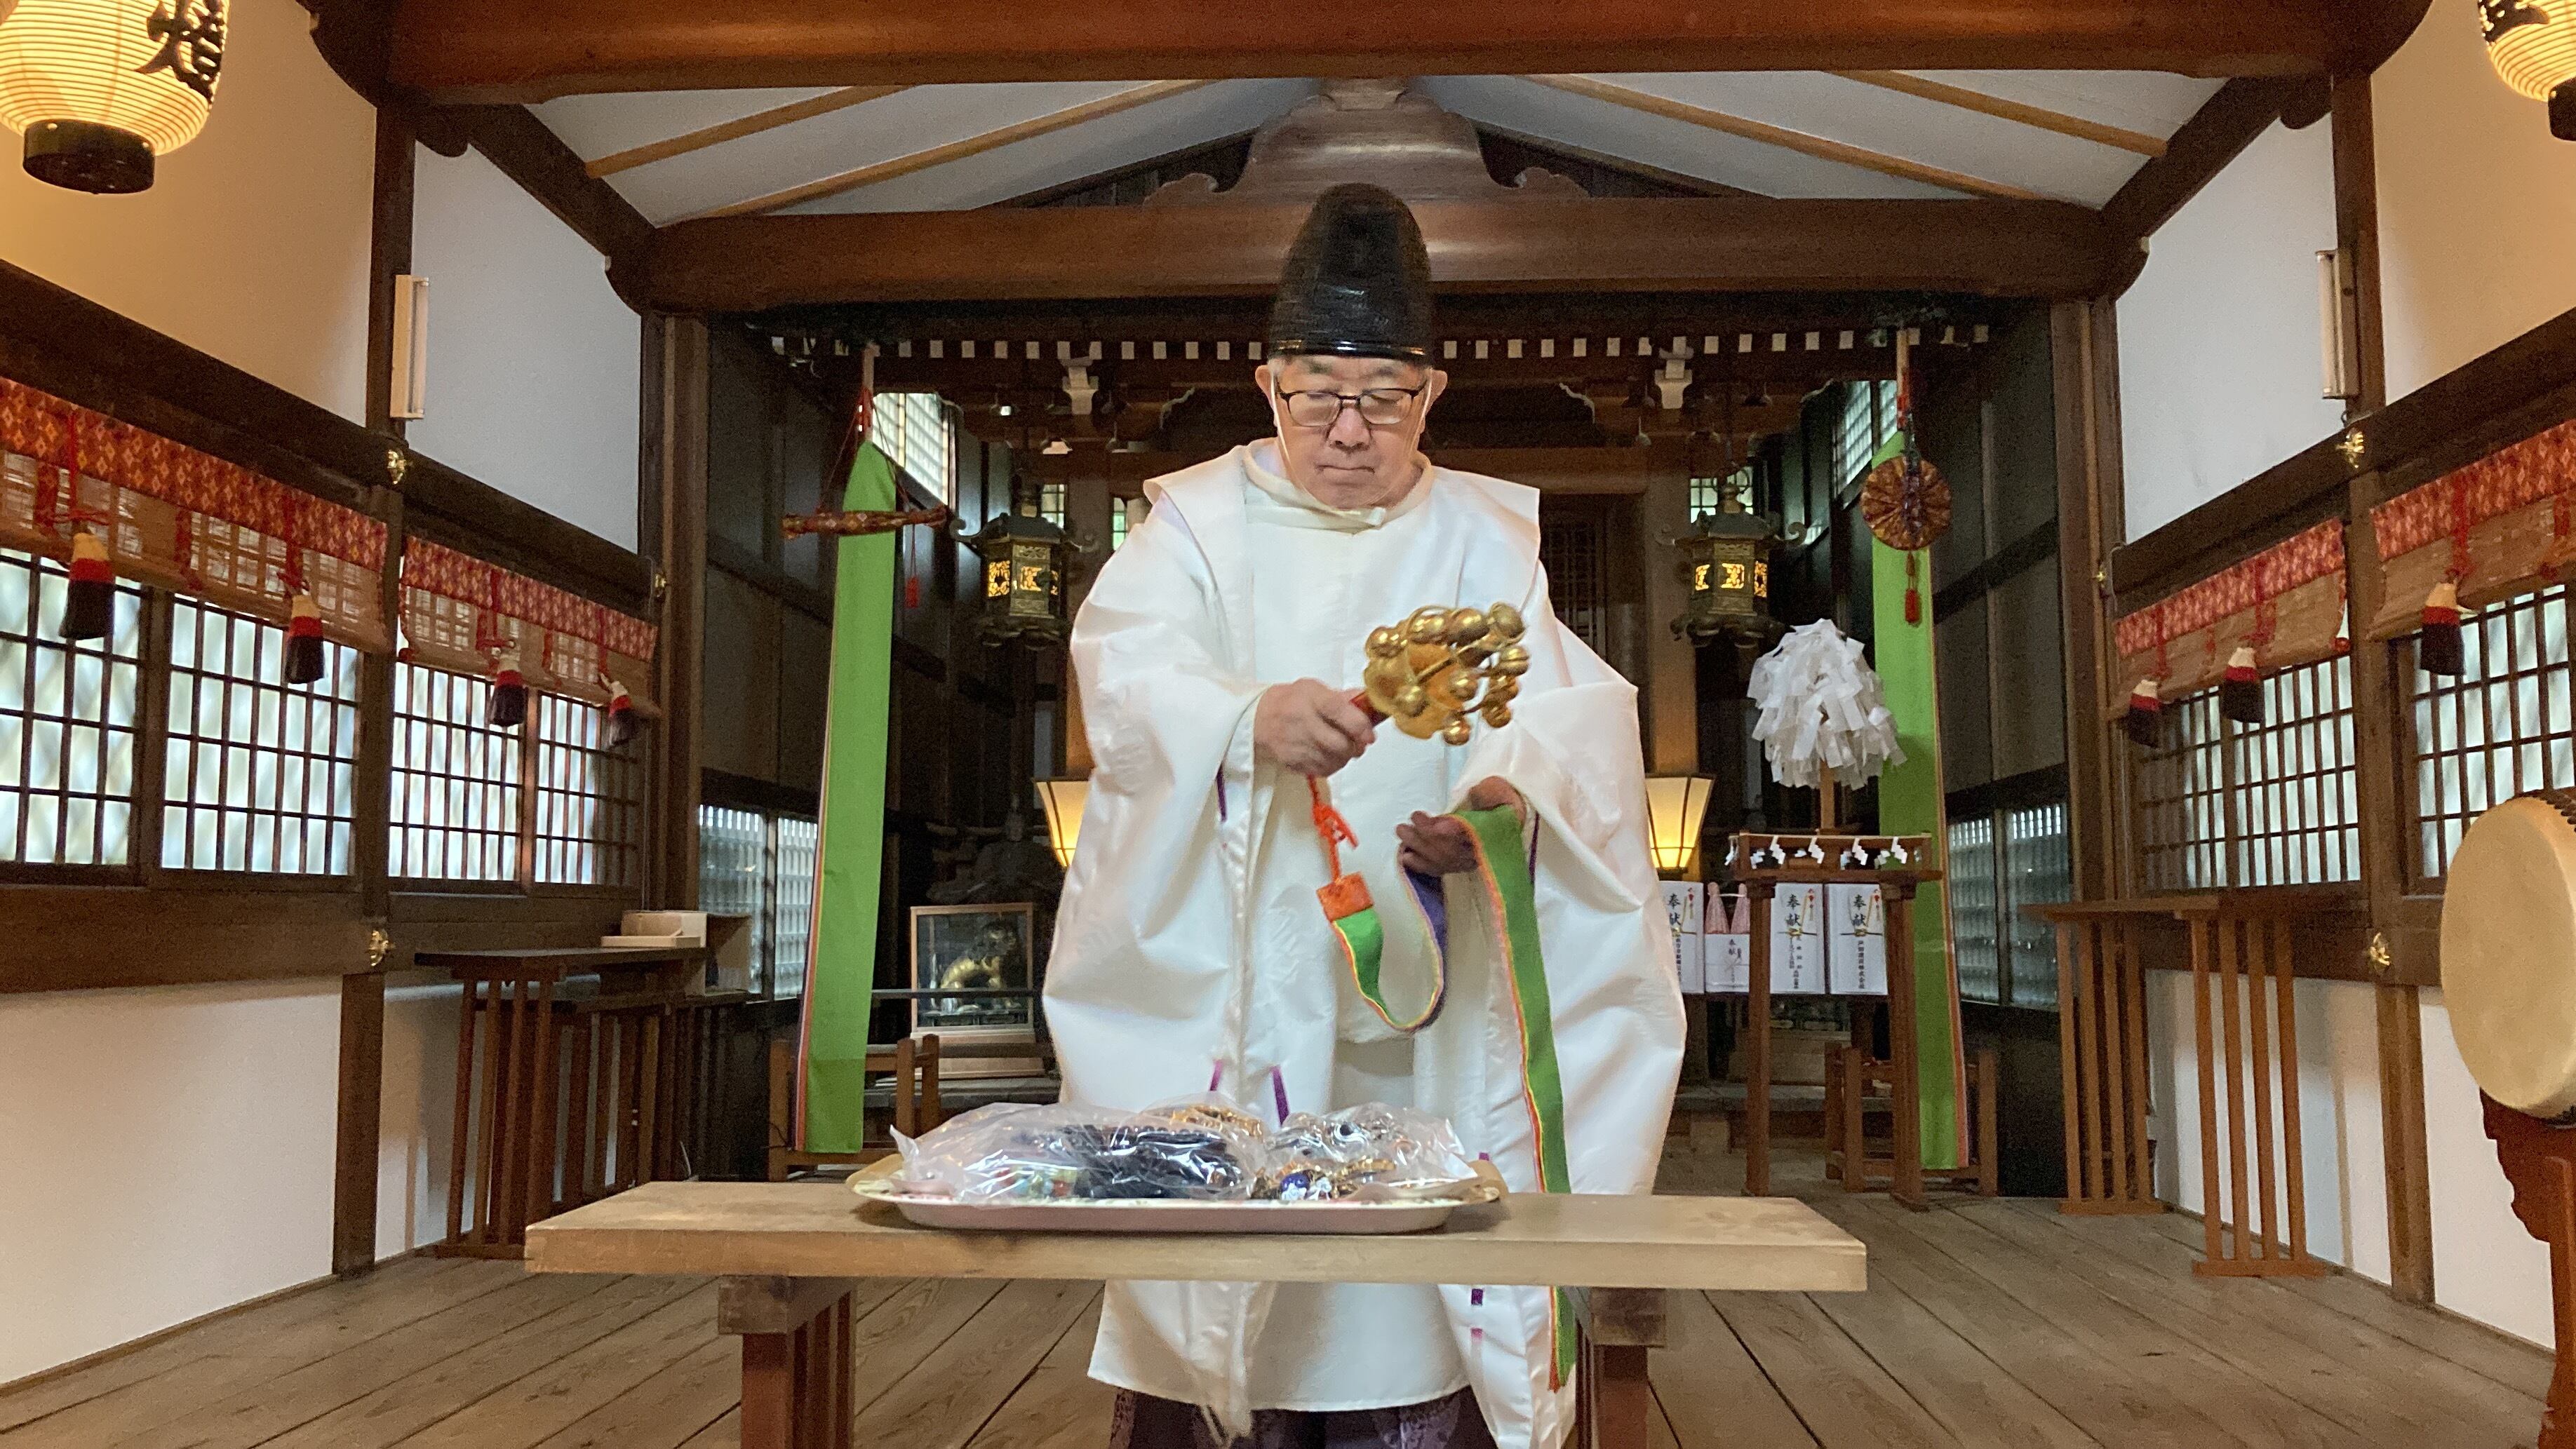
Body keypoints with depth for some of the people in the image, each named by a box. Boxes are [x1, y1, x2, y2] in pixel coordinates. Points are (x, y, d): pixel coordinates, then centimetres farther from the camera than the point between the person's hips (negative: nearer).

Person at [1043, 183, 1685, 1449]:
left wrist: (1506, 796, -26)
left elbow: (1560, 711, -3)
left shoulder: (1485, 539, 12)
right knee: (1223, 1272, -2)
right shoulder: (1200, 521, 7)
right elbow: (1125, 672, -11)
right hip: (1226, 998, 0)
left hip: (1418, 1006, 1)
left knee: (1407, 1312, -1)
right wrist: (1249, 720, -33)